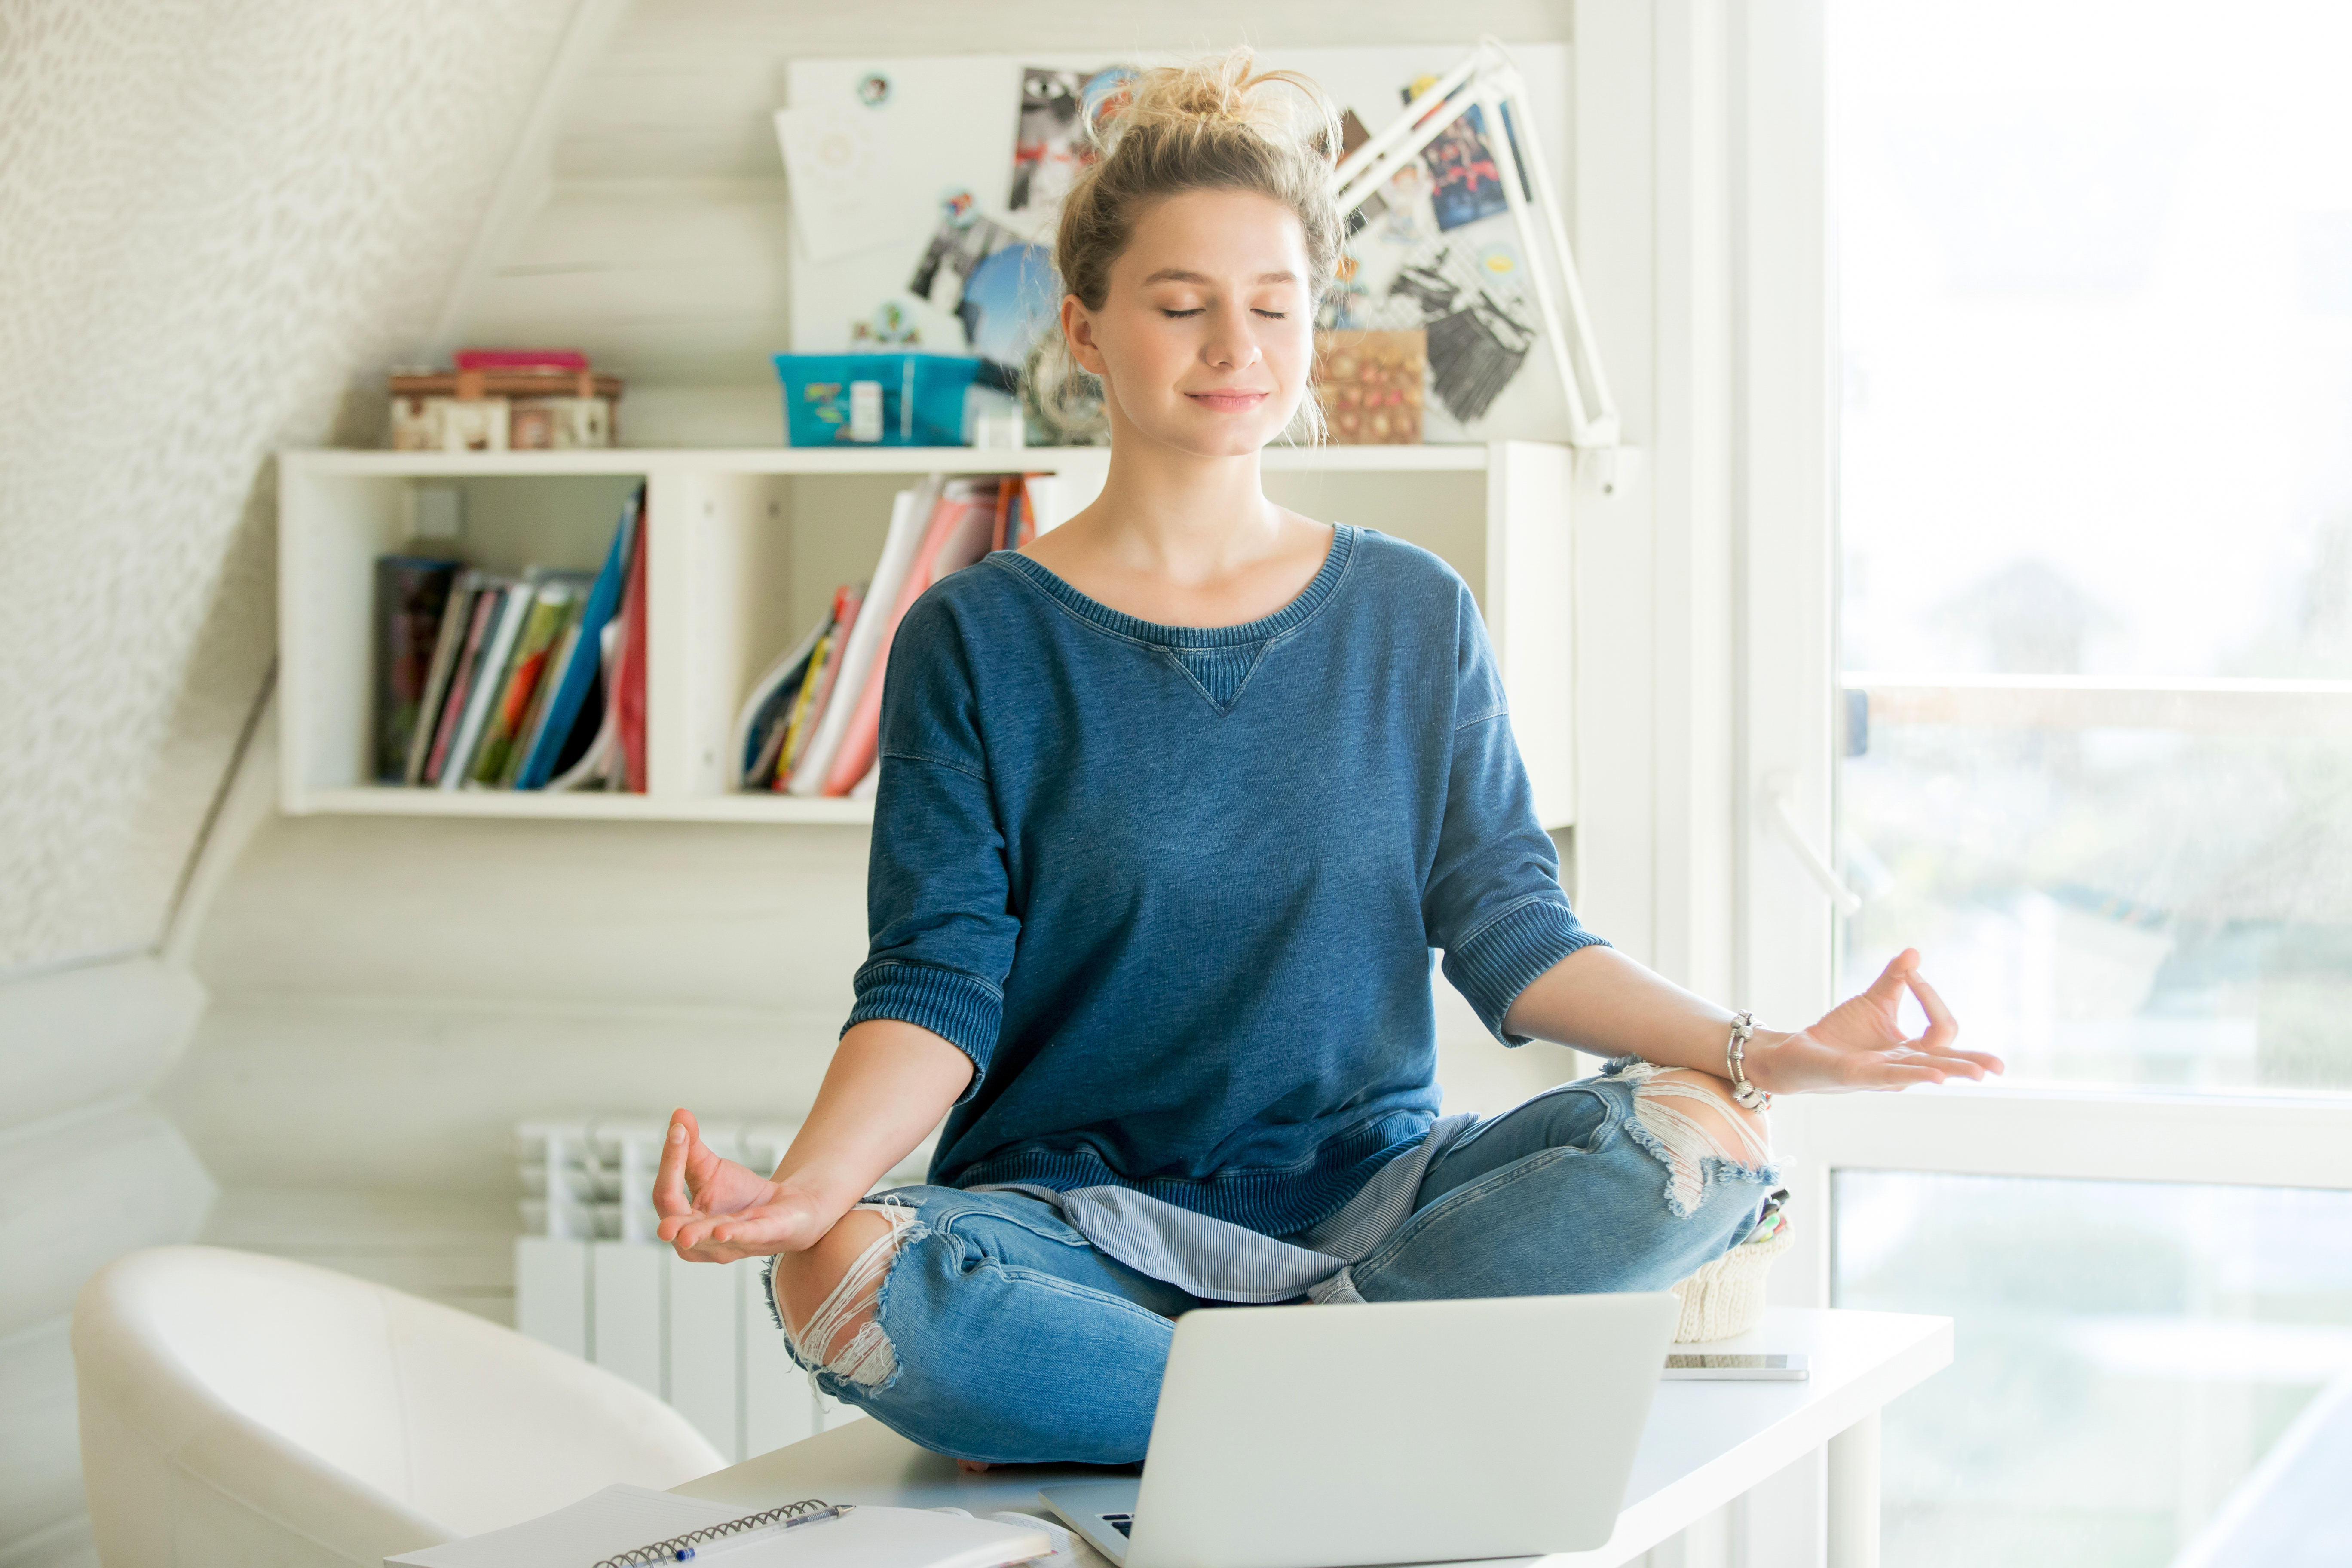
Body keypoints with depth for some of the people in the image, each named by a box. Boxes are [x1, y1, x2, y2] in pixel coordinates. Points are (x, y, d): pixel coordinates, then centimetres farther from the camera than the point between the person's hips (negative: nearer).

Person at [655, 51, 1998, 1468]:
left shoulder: (1413, 616, 10)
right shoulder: (977, 640, 3)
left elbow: (1509, 930, 5)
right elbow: (937, 984, -4)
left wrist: (1758, 1054, -12)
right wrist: (810, 1183, -25)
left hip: (1364, 1192, 3)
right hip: (1077, 1217, -2)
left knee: (1690, 1140, -25)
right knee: (852, 1280, -35)